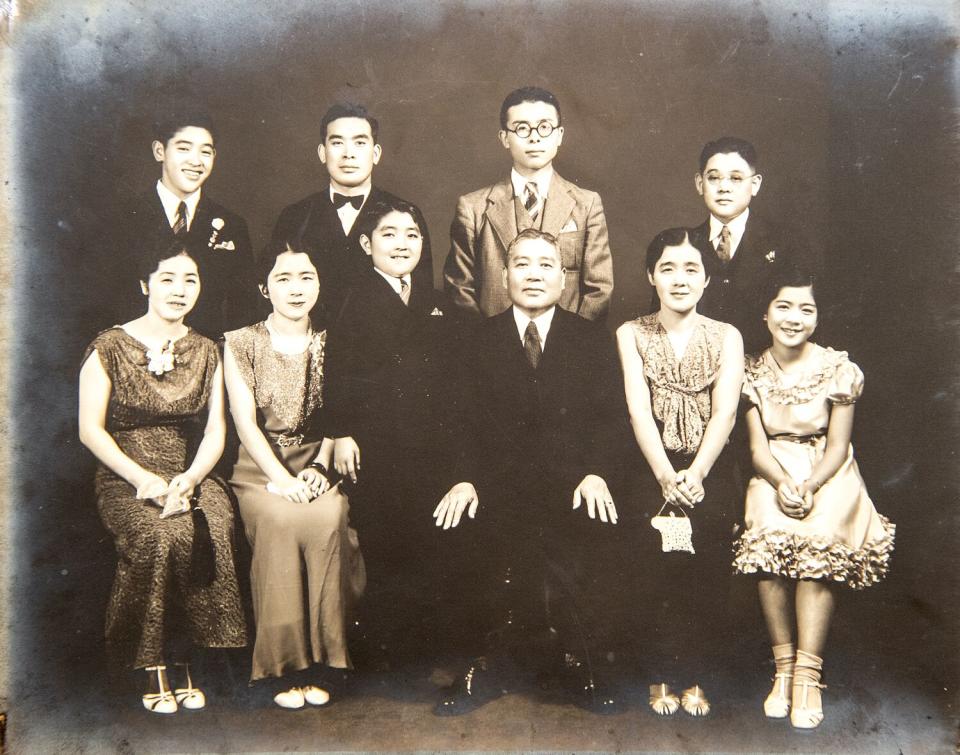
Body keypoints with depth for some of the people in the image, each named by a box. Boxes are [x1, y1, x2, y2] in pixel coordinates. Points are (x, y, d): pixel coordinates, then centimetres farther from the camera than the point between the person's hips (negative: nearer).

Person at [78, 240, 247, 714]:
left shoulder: (205, 353, 12)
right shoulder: (109, 348, 2)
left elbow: (215, 432, 7)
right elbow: (90, 430, -3)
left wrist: (188, 479, -13)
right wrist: (145, 480, -16)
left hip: (190, 478, 3)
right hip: (125, 482, -2)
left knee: (212, 527, -31)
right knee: (159, 535, -33)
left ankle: (185, 663, -18)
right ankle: (156, 672, -19)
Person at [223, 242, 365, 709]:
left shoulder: (329, 345, 12)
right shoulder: (240, 344, 5)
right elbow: (245, 422, -5)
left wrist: (318, 468, -12)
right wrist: (282, 478, -17)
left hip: (315, 465, 2)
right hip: (260, 470, -1)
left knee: (329, 519, -32)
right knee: (281, 520, -34)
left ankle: (320, 661, -22)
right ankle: (286, 665, -23)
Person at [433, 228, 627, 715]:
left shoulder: (593, 340, 13)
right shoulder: (480, 340, 13)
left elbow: (609, 417, 5)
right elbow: (466, 419, 6)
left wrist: (597, 473, -11)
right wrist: (464, 478, -9)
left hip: (570, 483, 0)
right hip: (498, 483, 1)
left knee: (579, 544, -24)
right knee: (465, 531, -22)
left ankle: (580, 666, -1)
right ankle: (491, 663, -2)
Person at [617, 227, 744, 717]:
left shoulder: (726, 336, 8)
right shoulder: (631, 334, 6)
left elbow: (724, 412, -4)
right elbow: (639, 410, -5)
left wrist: (694, 475, -18)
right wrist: (667, 477, -17)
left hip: (709, 472, 1)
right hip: (651, 471, 0)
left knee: (706, 574, -9)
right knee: (654, 571, -12)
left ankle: (696, 679, 7)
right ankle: (660, 676, 5)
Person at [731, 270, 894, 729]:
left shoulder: (838, 369, -2)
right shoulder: (752, 370, 3)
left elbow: (838, 446, -3)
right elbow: (758, 447, 1)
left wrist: (810, 485, -20)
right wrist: (782, 483, -19)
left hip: (828, 474, -1)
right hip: (774, 474, 1)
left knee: (820, 539, -30)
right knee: (770, 536, -29)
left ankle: (807, 674, -25)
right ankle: (784, 668, -20)